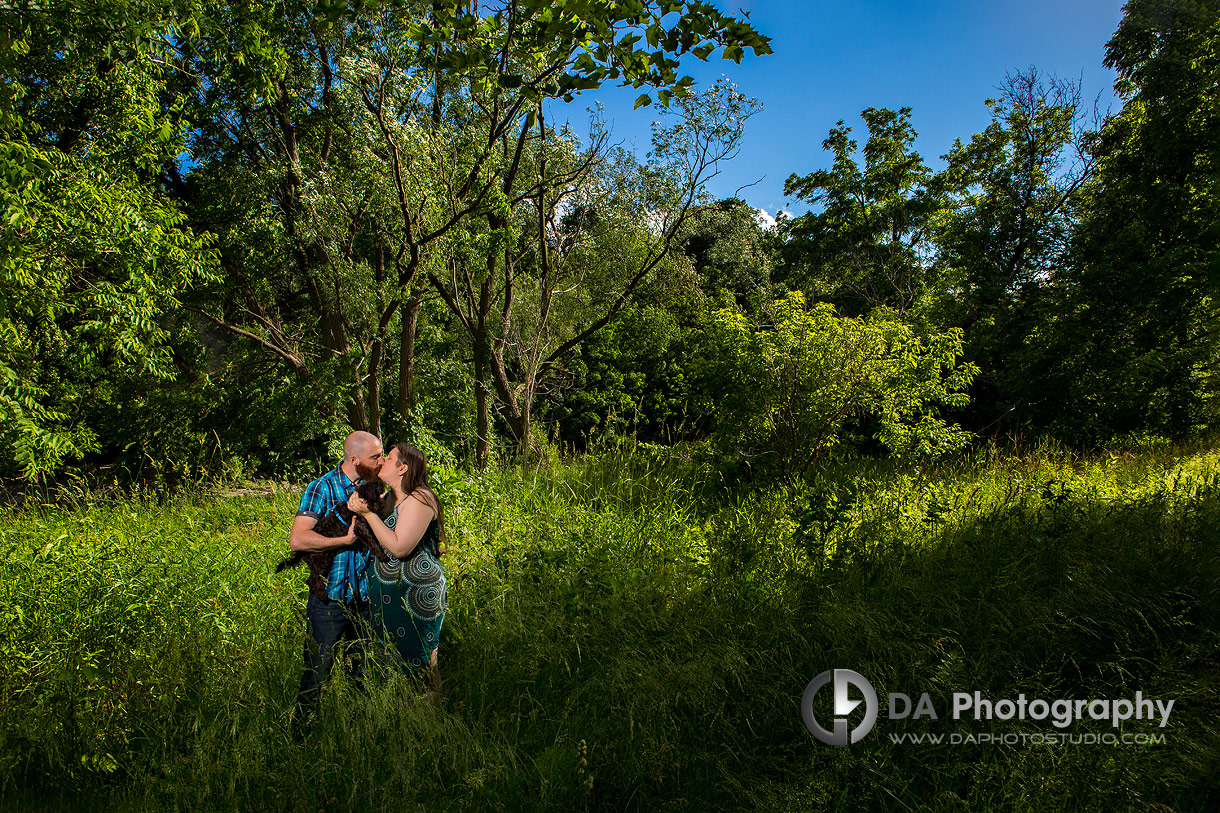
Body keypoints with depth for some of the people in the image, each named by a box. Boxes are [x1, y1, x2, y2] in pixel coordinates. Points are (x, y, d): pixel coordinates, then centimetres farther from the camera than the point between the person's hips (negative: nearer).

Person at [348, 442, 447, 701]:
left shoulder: (419, 499, -16)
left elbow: (399, 547, -23)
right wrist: (359, 506, 1)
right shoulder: (390, 498, 13)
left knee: (420, 660, 2)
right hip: (387, 592, 9)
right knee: (394, 659, 17)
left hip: (416, 594, -9)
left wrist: (368, 513, -19)